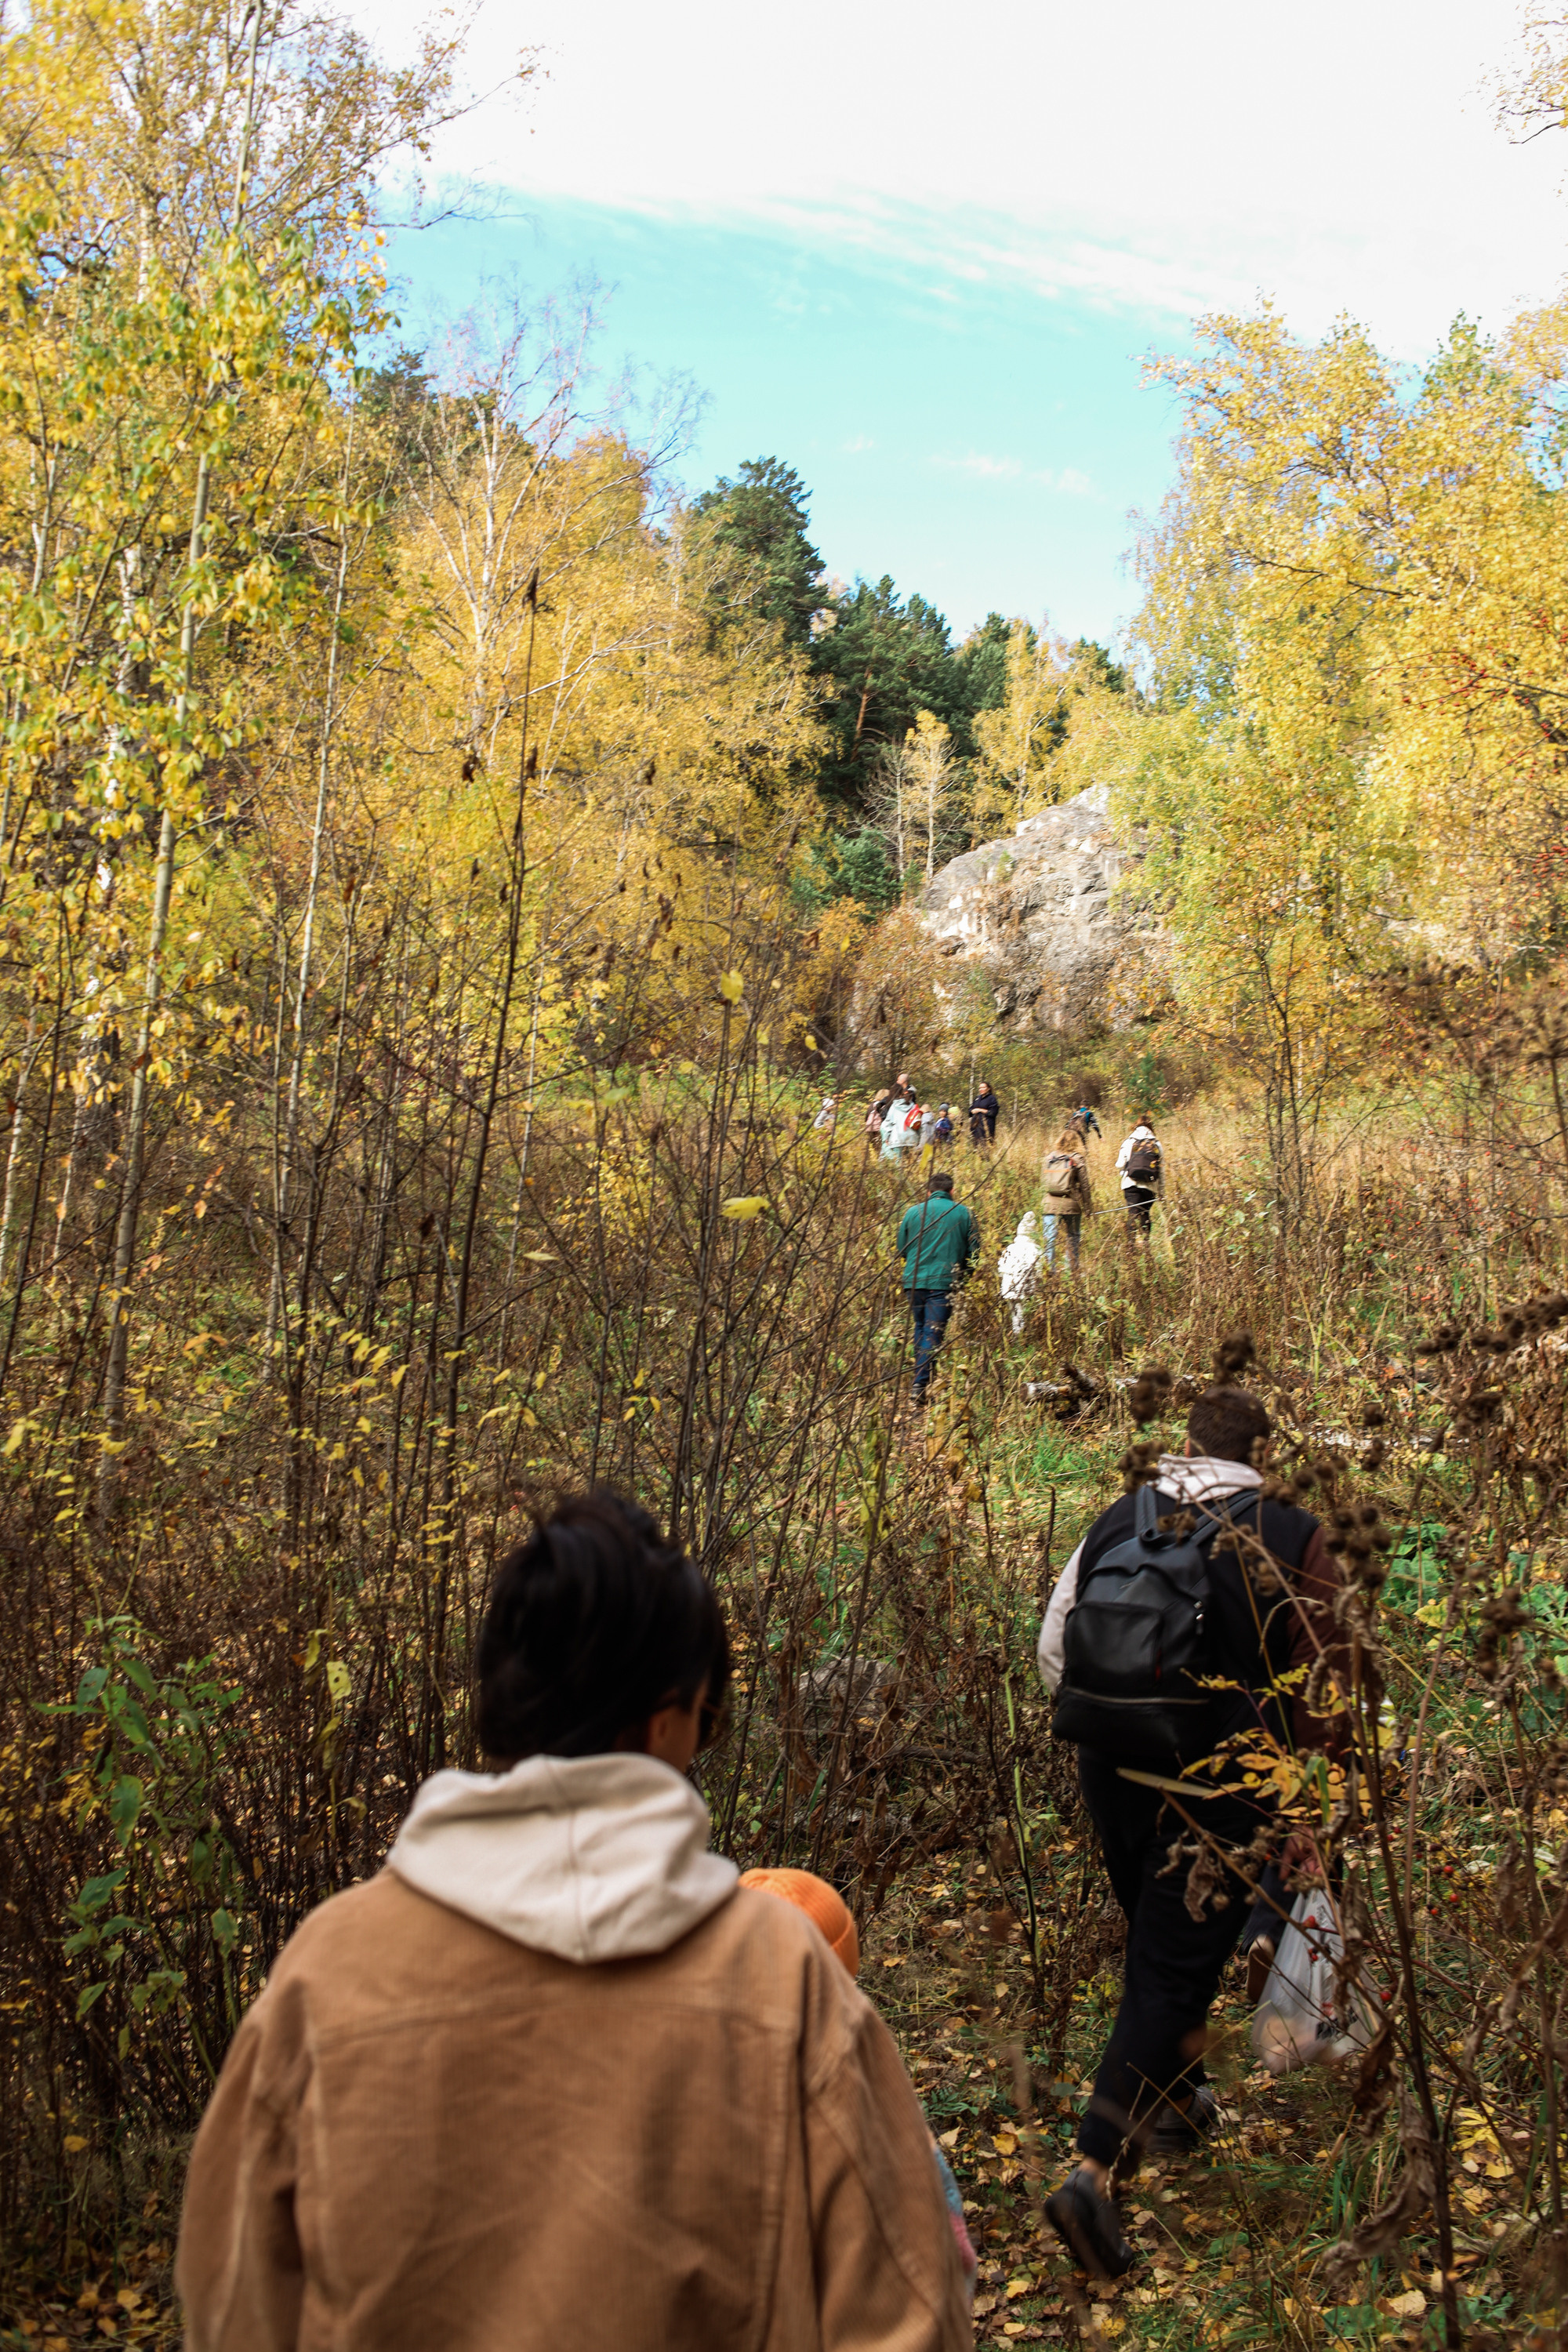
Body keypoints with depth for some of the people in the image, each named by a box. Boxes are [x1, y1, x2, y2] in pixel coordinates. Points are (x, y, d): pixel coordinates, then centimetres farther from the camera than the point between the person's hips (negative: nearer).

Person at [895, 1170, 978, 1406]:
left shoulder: (913, 1211, 6)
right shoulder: (962, 1213, 1)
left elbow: (901, 1248, 12)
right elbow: (974, 1250, 4)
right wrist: (963, 1275, 20)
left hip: (914, 1280, 2)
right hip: (944, 1282, -2)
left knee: (920, 1328, 18)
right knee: (933, 1333, -4)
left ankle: (920, 1380, 22)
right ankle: (921, 1386, -13)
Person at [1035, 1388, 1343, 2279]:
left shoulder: (1116, 1523, 1)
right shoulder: (1292, 1540, -9)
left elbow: (1054, 1650, 7)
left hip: (1116, 1774, 4)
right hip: (1222, 1789, -4)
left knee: (1160, 1944, 25)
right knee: (1175, 1966, 0)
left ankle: (1183, 2096, 44)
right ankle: (1094, 2174, -8)